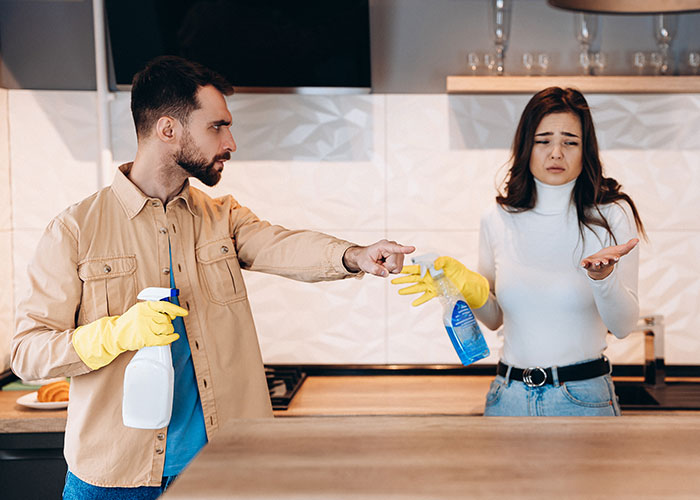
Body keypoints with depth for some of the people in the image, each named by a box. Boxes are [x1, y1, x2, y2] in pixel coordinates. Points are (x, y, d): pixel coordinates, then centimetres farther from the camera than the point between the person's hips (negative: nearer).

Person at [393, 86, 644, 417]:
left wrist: (603, 275, -27)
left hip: (583, 399, -2)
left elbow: (623, 326, -10)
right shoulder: (498, 219, 1)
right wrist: (467, 286, -8)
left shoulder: (612, 214, -6)